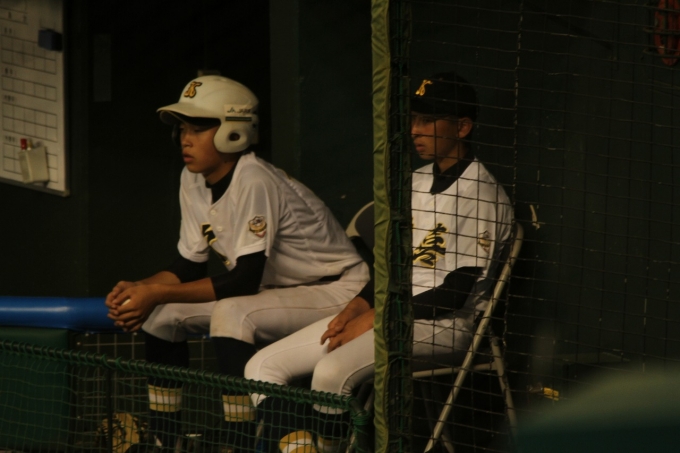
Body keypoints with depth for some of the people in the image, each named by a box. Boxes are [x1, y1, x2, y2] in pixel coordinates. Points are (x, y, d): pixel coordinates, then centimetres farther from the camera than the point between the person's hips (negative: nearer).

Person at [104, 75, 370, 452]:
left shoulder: (253, 181, -26)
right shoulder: (193, 181, -1)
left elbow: (246, 281, -29)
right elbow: (189, 269, 5)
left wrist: (156, 294, -28)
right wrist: (138, 290, -15)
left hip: (335, 292, -9)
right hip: (279, 290, 9)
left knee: (231, 315, -33)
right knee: (162, 314, 1)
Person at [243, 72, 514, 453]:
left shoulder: (482, 195, -13)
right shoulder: (418, 183, 14)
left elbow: (455, 293, -17)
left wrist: (374, 320, -16)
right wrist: (356, 308, 0)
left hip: (447, 324, -9)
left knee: (332, 370, -33)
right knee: (264, 366, -2)